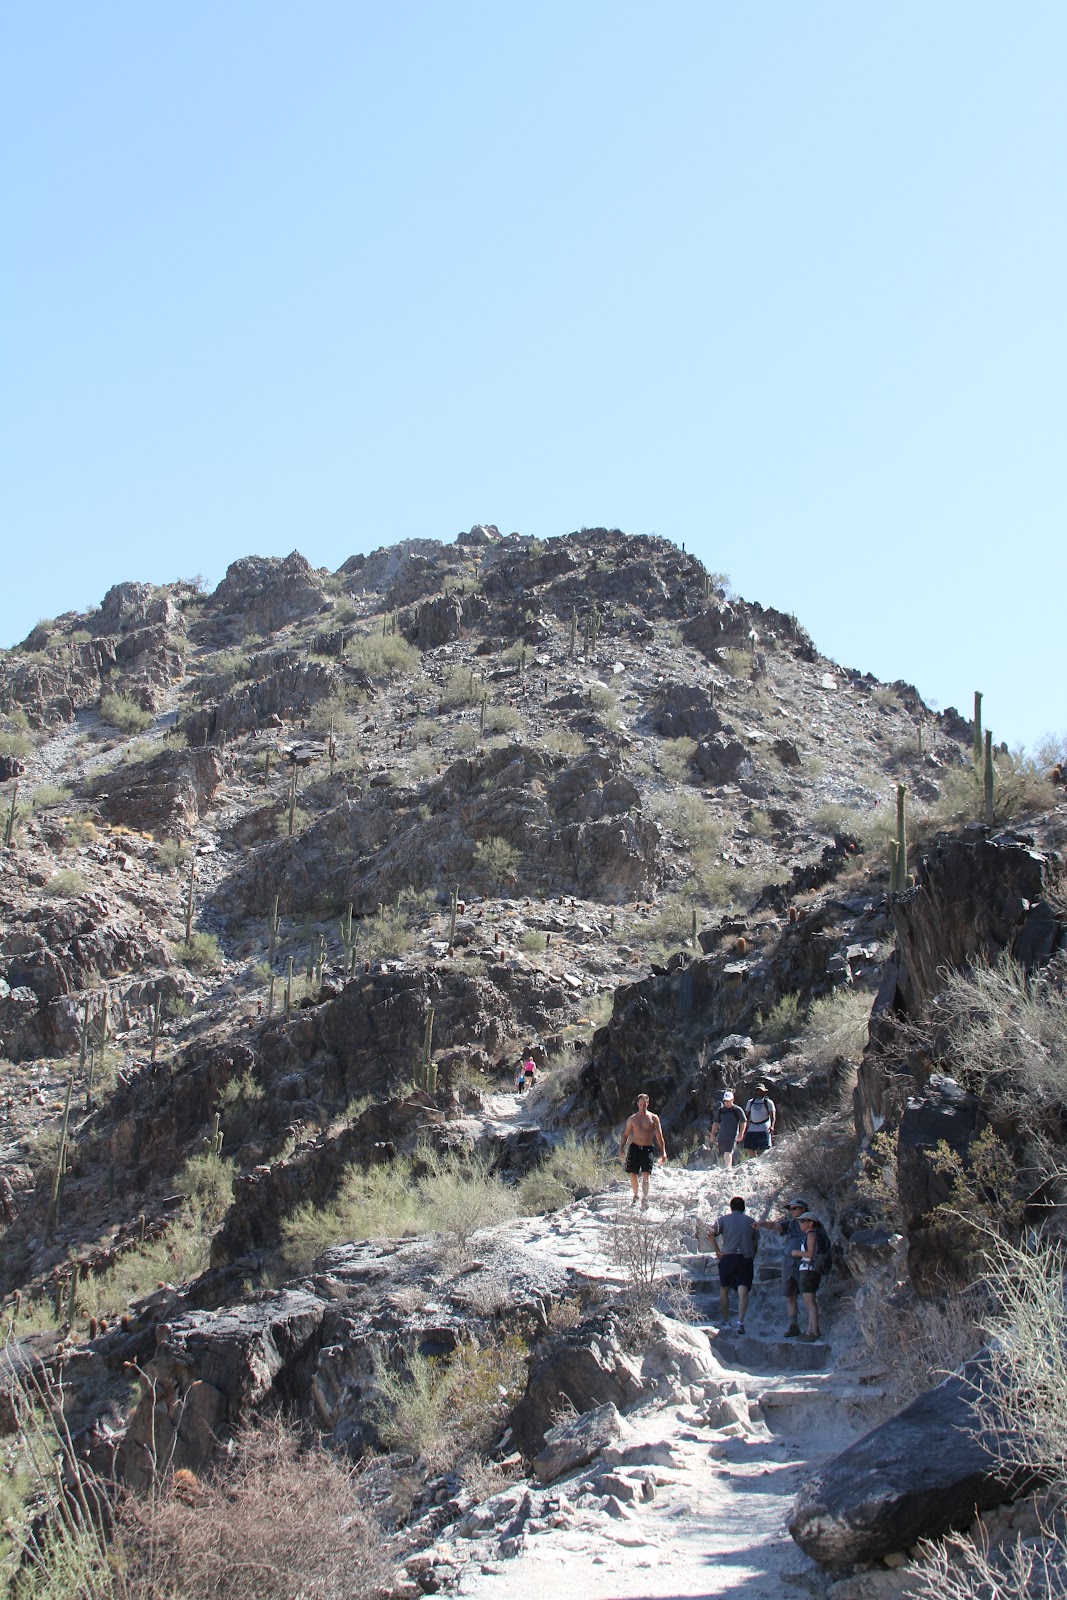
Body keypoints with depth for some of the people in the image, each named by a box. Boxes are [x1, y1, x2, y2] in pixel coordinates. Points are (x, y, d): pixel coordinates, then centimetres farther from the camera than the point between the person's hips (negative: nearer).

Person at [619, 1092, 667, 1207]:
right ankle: (635, 1196, 24)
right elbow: (625, 1135, 14)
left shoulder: (653, 1118, 5)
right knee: (633, 1175, 1)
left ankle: (644, 1199, -18)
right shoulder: (632, 1119, 9)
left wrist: (663, 1152, -4)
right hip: (634, 1147, 2)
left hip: (648, 1148, -2)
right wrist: (621, 1148, 1)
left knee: (645, 1174, -16)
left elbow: (659, 1136, 4)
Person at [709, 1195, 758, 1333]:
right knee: (743, 1292, -4)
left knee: (724, 1289, 15)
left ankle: (726, 1322, 16)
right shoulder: (750, 1221, 13)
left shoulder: (724, 1219, 6)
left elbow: (711, 1233, -9)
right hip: (746, 1258, 1)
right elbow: (756, 1242, 14)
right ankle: (741, 1321, -21)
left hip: (728, 1256, -1)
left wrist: (717, 1251, -4)